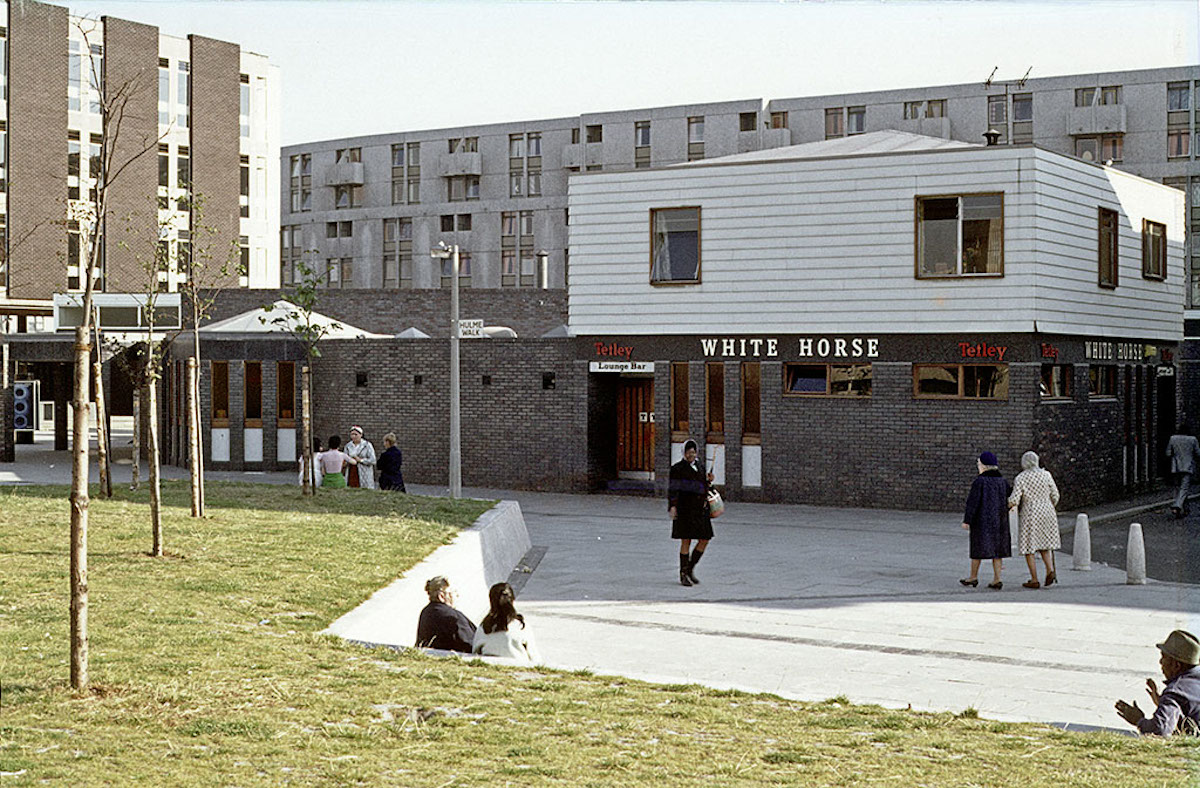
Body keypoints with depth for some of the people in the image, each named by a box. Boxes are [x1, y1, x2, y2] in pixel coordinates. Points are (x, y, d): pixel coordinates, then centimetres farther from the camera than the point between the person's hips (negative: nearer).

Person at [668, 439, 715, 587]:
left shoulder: (699, 469, 17)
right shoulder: (677, 468, -1)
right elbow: (672, 489, -7)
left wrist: (708, 481, 4)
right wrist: (672, 506, -17)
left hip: (699, 508, 6)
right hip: (684, 507, -6)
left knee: (704, 540, 2)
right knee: (686, 541, -6)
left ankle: (690, 569, 16)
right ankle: (683, 575, 1)